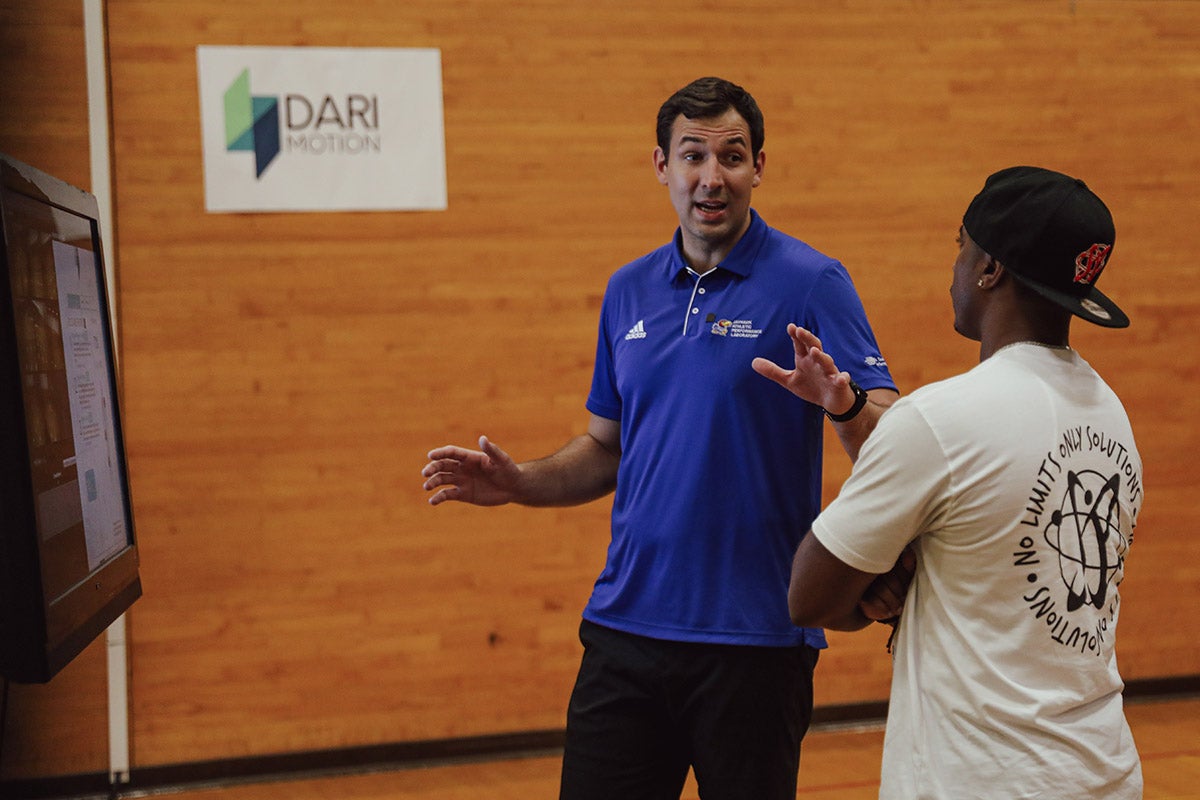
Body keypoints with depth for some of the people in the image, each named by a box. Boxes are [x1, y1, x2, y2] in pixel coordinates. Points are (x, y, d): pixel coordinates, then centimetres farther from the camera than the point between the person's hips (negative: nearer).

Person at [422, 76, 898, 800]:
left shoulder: (812, 283, -6)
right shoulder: (630, 291, 12)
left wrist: (845, 402, -34)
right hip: (626, 626, 5)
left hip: (755, 637, -4)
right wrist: (520, 483, 4)